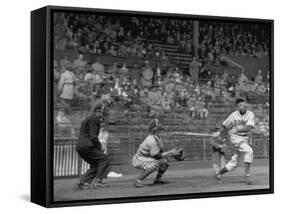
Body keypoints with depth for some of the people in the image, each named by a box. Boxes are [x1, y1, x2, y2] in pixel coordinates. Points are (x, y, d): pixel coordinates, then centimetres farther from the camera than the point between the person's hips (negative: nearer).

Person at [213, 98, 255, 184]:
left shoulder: (250, 114, -1)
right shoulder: (234, 115, 1)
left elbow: (249, 127, -16)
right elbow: (225, 125, 11)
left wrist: (237, 129, -24)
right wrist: (219, 132, -2)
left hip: (245, 139, 3)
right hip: (236, 137, -3)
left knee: (234, 163, 6)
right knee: (249, 151, -29)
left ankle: (219, 173, 27)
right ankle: (247, 175, -26)